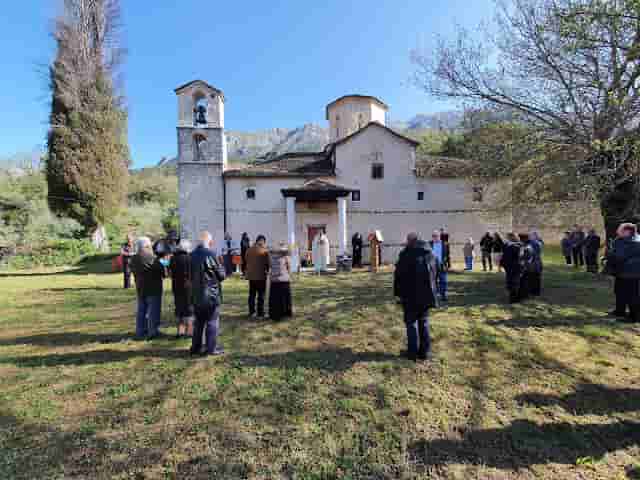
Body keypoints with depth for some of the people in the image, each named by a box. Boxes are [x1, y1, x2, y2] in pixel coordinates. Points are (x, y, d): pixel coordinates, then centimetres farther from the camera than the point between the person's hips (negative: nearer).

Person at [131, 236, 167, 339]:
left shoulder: (134, 259, -1)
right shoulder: (154, 259, -21)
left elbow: (134, 272, 10)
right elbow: (164, 273, -15)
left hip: (140, 289, 6)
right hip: (153, 289, -6)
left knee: (141, 310, 17)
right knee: (153, 311, 4)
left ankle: (140, 331, 25)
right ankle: (153, 331, 8)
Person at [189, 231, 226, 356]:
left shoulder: (193, 255, 3)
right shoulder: (210, 254, -17)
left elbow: (190, 274, 12)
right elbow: (221, 275, -10)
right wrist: (222, 267, 9)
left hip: (196, 294, 7)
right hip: (211, 294, -7)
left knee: (199, 322, 17)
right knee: (212, 322, 4)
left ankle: (195, 347, 24)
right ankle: (211, 348, 8)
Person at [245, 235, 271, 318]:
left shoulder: (249, 250, 3)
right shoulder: (265, 251, -12)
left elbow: (246, 261, 8)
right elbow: (269, 263, -11)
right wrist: (267, 270, 6)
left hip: (251, 275, 5)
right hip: (261, 276, -5)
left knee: (252, 295, 15)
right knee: (261, 295, 5)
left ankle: (251, 312, 20)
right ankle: (260, 313, 9)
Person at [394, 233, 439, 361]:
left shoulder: (405, 255, -11)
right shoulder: (431, 255, 8)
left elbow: (398, 275, -10)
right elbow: (436, 274, 14)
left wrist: (398, 293, -1)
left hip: (411, 295, -5)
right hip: (426, 295, 5)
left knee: (411, 322, 7)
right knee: (424, 322, 15)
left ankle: (413, 352, 7)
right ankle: (425, 352, 17)